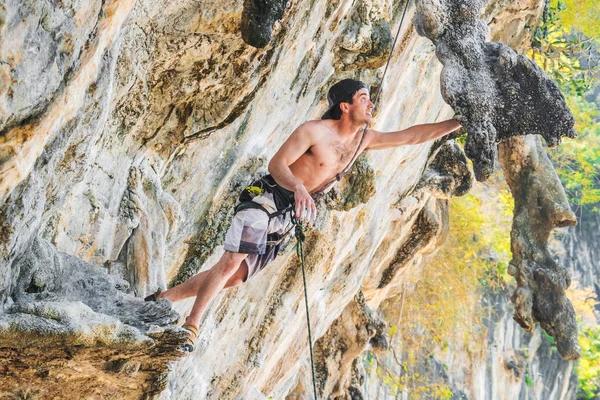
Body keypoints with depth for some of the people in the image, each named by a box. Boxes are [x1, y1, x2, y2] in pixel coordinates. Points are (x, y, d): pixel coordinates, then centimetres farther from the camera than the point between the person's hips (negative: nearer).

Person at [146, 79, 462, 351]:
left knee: (235, 277, 3)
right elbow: (277, 163, -16)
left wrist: (457, 124, 6)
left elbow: (410, 136, 9)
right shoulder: (314, 131, -15)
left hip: (286, 217, 7)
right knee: (230, 263, -20)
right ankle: (190, 327, -11)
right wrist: (298, 188, -35)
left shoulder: (363, 140, 6)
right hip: (267, 198, -7)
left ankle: (161, 300, 11)